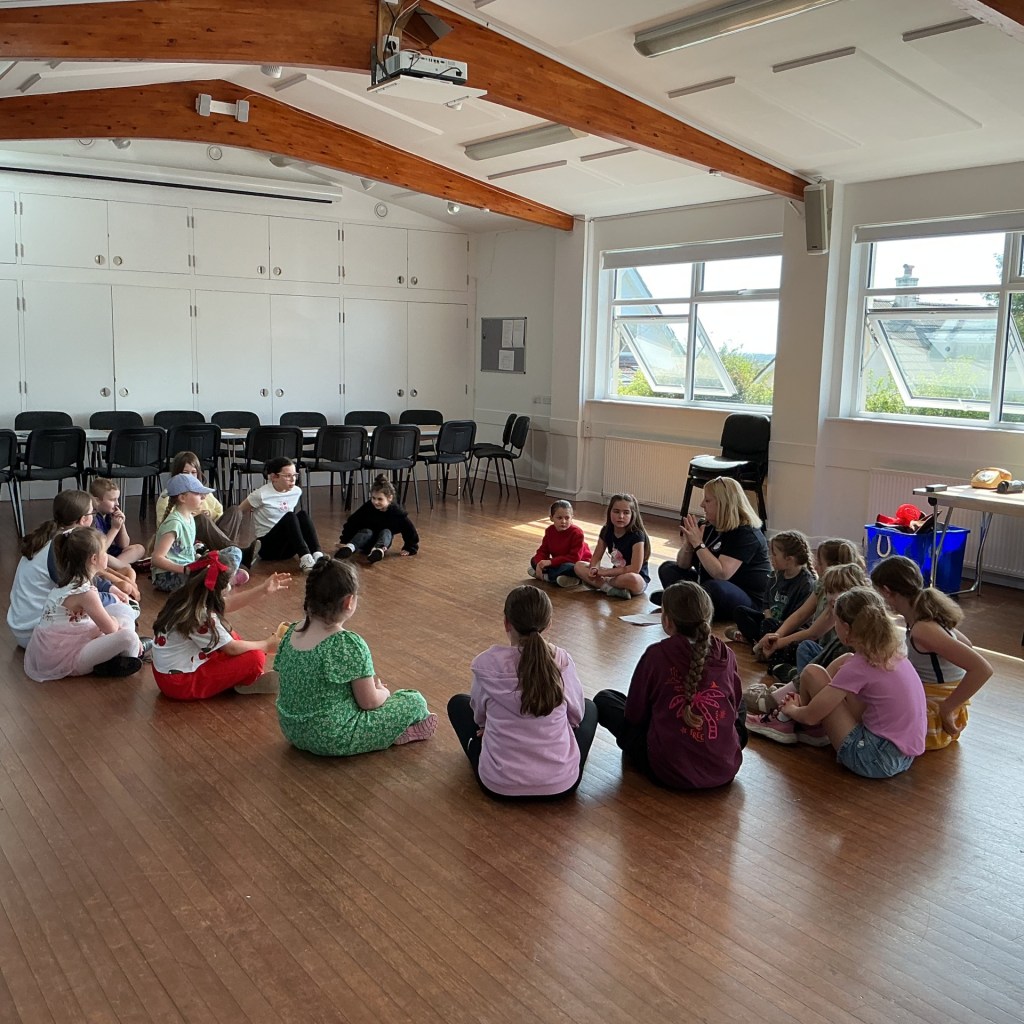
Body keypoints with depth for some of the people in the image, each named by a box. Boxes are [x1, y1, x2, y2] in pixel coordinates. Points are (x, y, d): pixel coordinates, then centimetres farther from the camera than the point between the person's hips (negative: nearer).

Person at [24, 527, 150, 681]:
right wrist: (116, 622, 7)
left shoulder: (69, 581, 5)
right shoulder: (85, 592, -24)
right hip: (64, 661, -10)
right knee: (128, 636, -24)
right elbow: (111, 628, -14)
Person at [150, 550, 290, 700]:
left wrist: (263, 589, 9)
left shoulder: (187, 598, -2)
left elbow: (229, 604, 10)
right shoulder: (200, 617, -27)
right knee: (255, 658, -14)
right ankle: (245, 684, 13)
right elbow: (232, 648, -17)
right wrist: (266, 645, -2)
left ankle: (246, 676, 10)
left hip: (168, 671, 10)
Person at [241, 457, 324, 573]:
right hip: (267, 546, -5)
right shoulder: (262, 494, -14)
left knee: (302, 514, -21)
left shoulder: (296, 491, 1)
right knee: (289, 517, -29)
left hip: (287, 548, 5)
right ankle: (304, 559, -43)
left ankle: (317, 555, -35)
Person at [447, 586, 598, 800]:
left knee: (458, 703, 24)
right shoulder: (562, 661, -9)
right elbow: (576, 714, 5)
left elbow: (480, 716, 5)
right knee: (589, 706, 29)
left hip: (500, 784, -1)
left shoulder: (487, 663, -12)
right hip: (562, 782, 1)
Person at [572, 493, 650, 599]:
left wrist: (603, 572, -21)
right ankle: (611, 588, -23)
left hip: (638, 579, -6)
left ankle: (600, 583, -13)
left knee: (631, 579, -42)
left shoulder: (637, 535, -20)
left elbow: (635, 569, -25)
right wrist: (594, 569, -21)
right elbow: (596, 558, 4)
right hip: (616, 575, 6)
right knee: (579, 566, -7)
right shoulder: (606, 531, -3)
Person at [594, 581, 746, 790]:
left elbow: (634, 714, -2)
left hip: (668, 772, -4)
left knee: (603, 700, 12)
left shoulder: (657, 655, -13)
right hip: (725, 770, 4)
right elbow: (734, 707, 11)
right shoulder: (726, 656, -4)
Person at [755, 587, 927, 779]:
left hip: (875, 758, -8)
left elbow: (811, 716, -8)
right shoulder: (891, 653, 3)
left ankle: (796, 727, 25)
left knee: (812, 673, -3)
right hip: (904, 755, 9)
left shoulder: (858, 667, -18)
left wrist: (791, 710, 14)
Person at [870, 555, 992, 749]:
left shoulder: (922, 630, -27)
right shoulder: (926, 617, 0)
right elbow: (965, 645, 20)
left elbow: (982, 669, -33)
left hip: (935, 719, -8)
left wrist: (946, 709, -23)